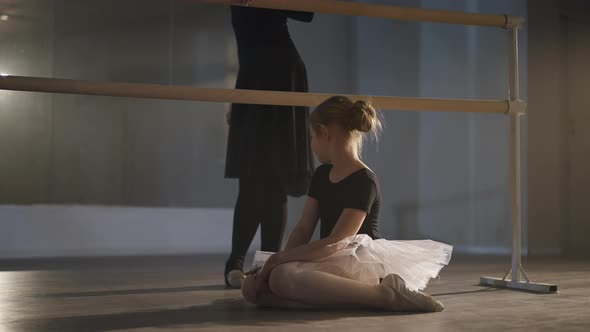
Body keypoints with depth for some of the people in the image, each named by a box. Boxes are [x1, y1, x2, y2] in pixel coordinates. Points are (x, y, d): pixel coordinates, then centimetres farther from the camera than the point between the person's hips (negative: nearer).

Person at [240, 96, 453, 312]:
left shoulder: (364, 181, -13)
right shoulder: (321, 175, 15)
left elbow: (335, 244, -19)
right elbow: (302, 230, 9)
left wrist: (278, 258, -18)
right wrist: (280, 261, -8)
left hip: (360, 267, -9)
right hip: (329, 266, 9)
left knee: (282, 277, -34)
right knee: (251, 287, -13)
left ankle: (383, 294, -22)